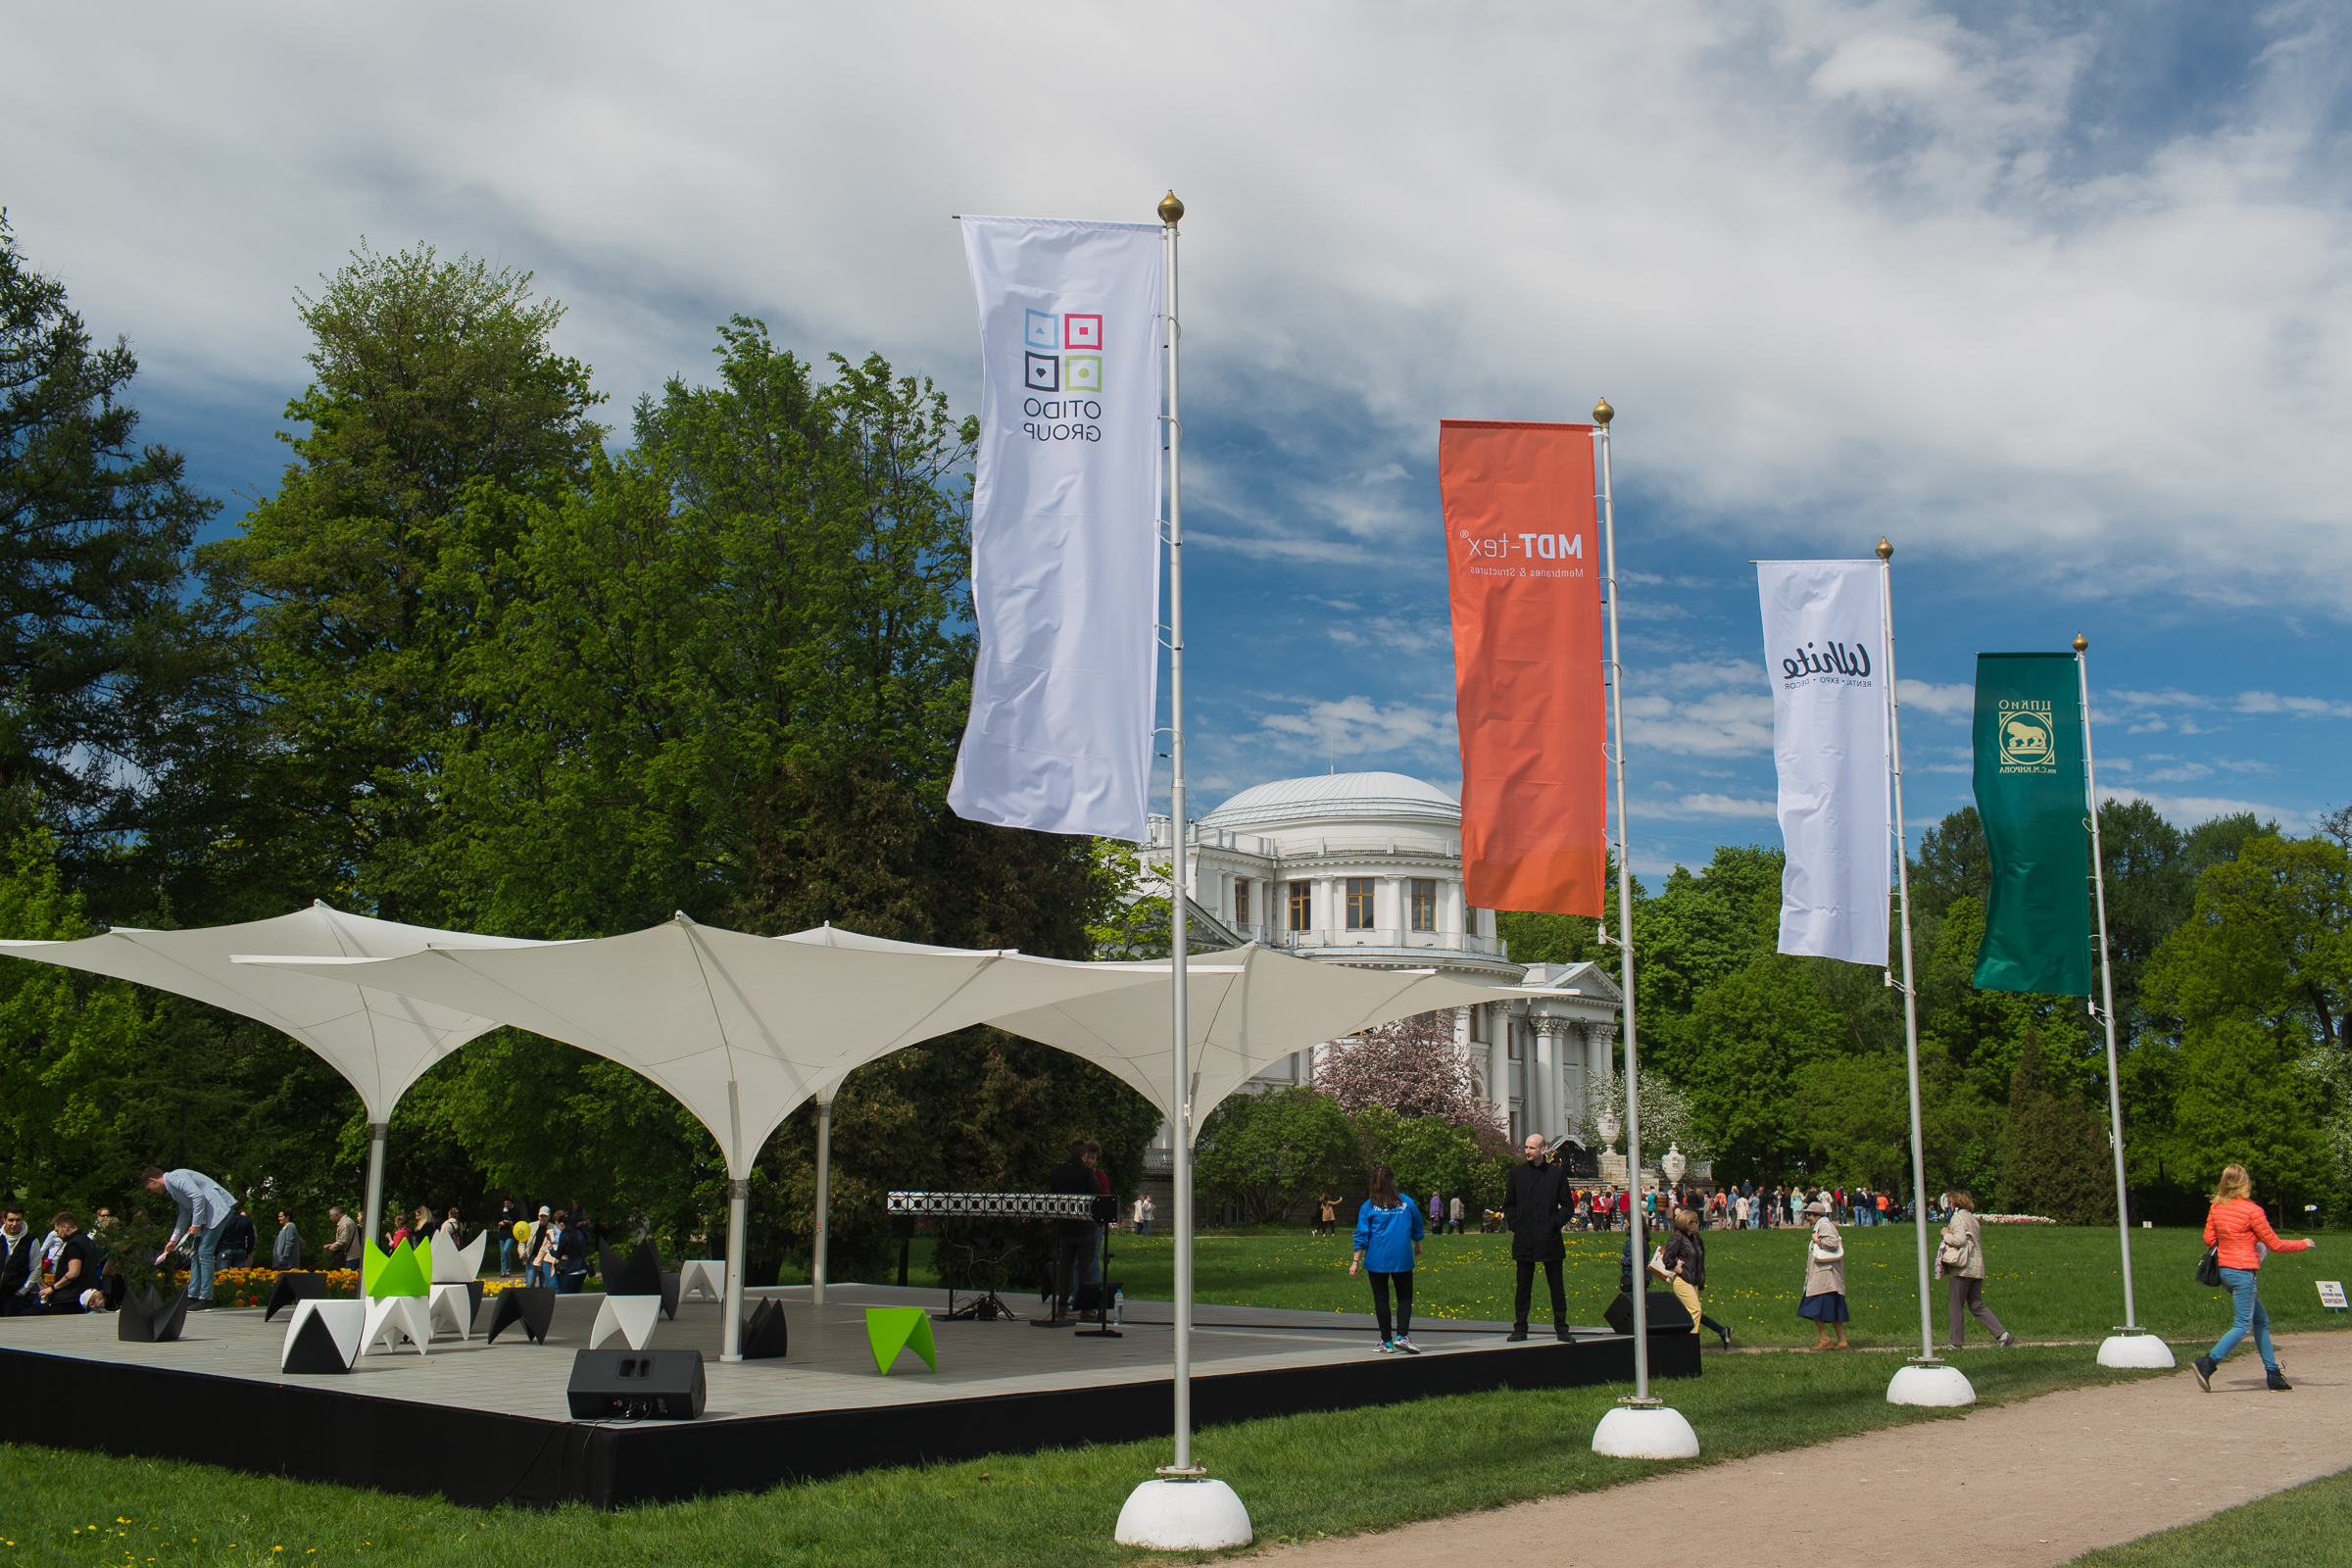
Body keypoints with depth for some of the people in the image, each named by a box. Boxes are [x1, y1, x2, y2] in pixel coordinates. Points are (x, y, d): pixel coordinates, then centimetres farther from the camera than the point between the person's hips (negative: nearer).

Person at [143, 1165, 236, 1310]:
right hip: (207, 1214, 11)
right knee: (196, 1254, 11)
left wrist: (196, 1224, -17)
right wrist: (174, 1239, 32)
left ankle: (205, 1300, -11)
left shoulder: (176, 1178, -11)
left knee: (204, 1254, -12)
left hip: (219, 1208, -11)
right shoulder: (171, 1186, 22)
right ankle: (193, 1296, 15)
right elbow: (184, 1212, 31)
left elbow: (198, 1196, -23)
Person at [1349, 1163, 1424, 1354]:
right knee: (1405, 1297, 10)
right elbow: (1417, 1228, 15)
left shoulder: (1368, 1207, -4)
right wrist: (1417, 1246, 33)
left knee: (1381, 1299, 6)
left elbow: (1362, 1238, -5)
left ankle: (1386, 1341, 8)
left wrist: (1355, 1262, -1)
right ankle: (1402, 1335, -7)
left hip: (1377, 1259, -1)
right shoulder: (1407, 1202, 2)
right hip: (1402, 1258, 1)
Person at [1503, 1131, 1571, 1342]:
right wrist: (1514, 1224, -1)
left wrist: (1556, 1223, -6)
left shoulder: (1557, 1172, 2)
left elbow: (1567, 1205, 6)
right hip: (1524, 1239, 1)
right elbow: (1508, 1204, 13)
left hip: (1549, 1238, -1)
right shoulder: (1517, 1172, 6)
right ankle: (1520, 1329, 11)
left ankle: (1561, 1328, 12)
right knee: (1523, 1287, 6)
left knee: (1556, 1286, 5)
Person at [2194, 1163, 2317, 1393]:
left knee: (2261, 1320, 17)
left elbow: (2209, 1239, 8)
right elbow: (2275, 1245, -5)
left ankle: (2273, 1373, 19)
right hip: (2243, 1271, -7)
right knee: (2242, 1326, -4)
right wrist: (2303, 1244, 10)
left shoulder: (2216, 1208, 4)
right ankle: (2208, 1363, -17)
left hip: (2225, 1269, 7)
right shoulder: (2252, 1210, -13)